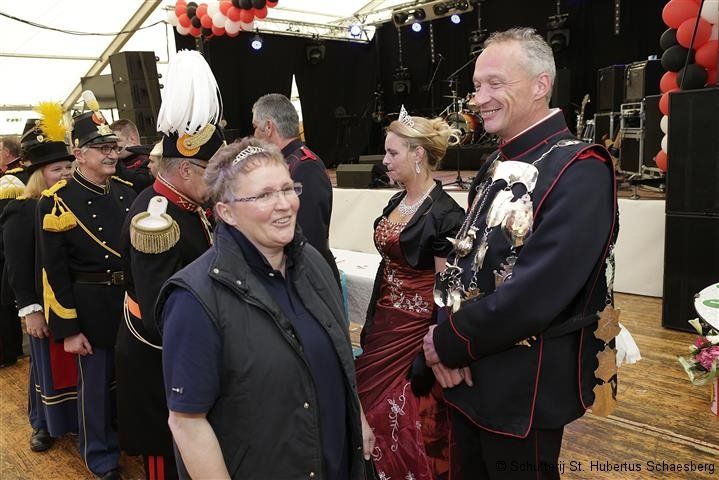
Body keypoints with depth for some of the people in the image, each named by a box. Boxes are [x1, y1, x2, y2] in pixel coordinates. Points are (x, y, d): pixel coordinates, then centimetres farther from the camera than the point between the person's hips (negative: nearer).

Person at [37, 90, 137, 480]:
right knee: (96, 383, 11)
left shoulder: (128, 191, 4)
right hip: (91, 309, -4)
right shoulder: (57, 202, -12)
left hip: (133, 300, 5)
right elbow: (55, 271, -11)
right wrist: (67, 329, -12)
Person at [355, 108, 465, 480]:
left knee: (411, 417, 6)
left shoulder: (445, 213, -18)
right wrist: (374, 320, 15)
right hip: (386, 321, 8)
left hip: (417, 328, -8)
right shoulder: (396, 202, 7)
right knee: (374, 403, 18)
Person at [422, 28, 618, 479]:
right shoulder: (498, 165, 7)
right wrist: (446, 339, -8)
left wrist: (448, 343, -16)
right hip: (468, 374, 7)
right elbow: (464, 260, 8)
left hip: (523, 387, -7)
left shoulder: (580, 169, -19)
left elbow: (538, 291, -27)